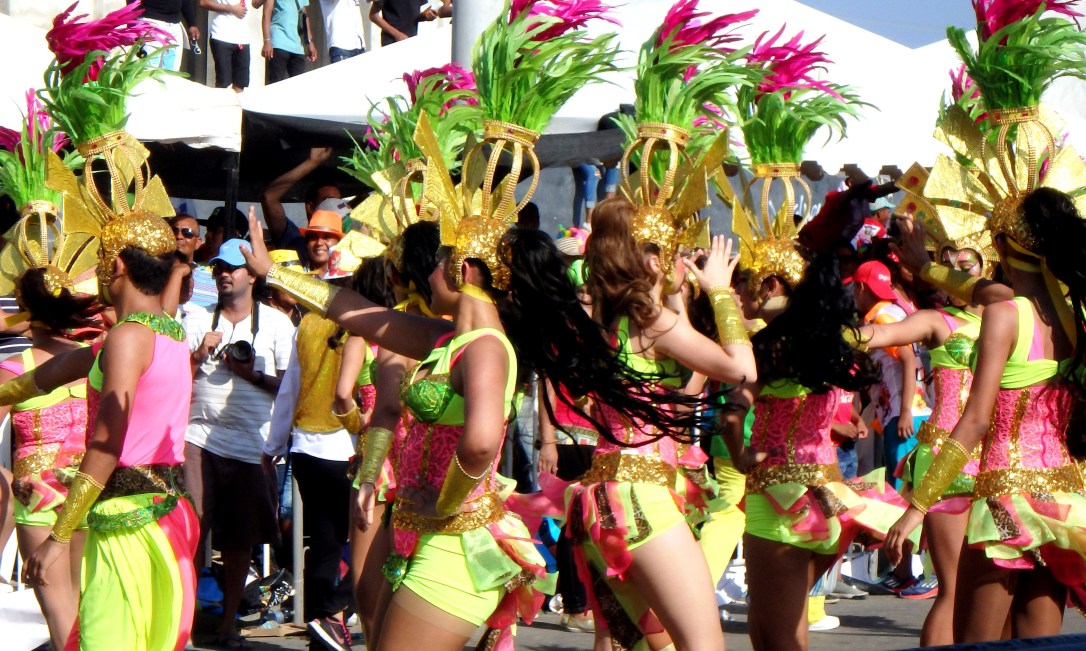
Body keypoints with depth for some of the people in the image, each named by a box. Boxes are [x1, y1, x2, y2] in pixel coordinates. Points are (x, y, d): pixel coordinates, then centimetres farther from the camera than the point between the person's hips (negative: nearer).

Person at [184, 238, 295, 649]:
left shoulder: (276, 323, 6)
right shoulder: (199, 322, 12)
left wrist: (251, 374, -12)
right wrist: (200, 353, -9)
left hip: (251, 442, -1)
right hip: (201, 434, 1)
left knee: (239, 537, 6)